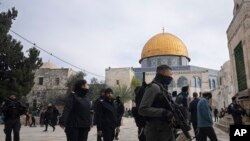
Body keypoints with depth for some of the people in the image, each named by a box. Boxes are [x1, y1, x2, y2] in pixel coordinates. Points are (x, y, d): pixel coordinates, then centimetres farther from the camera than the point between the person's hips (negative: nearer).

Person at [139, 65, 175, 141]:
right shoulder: (154, 87, -14)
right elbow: (143, 109, -21)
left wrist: (172, 113, 3)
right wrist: (164, 112, -23)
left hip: (167, 131, 9)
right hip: (157, 132, -9)